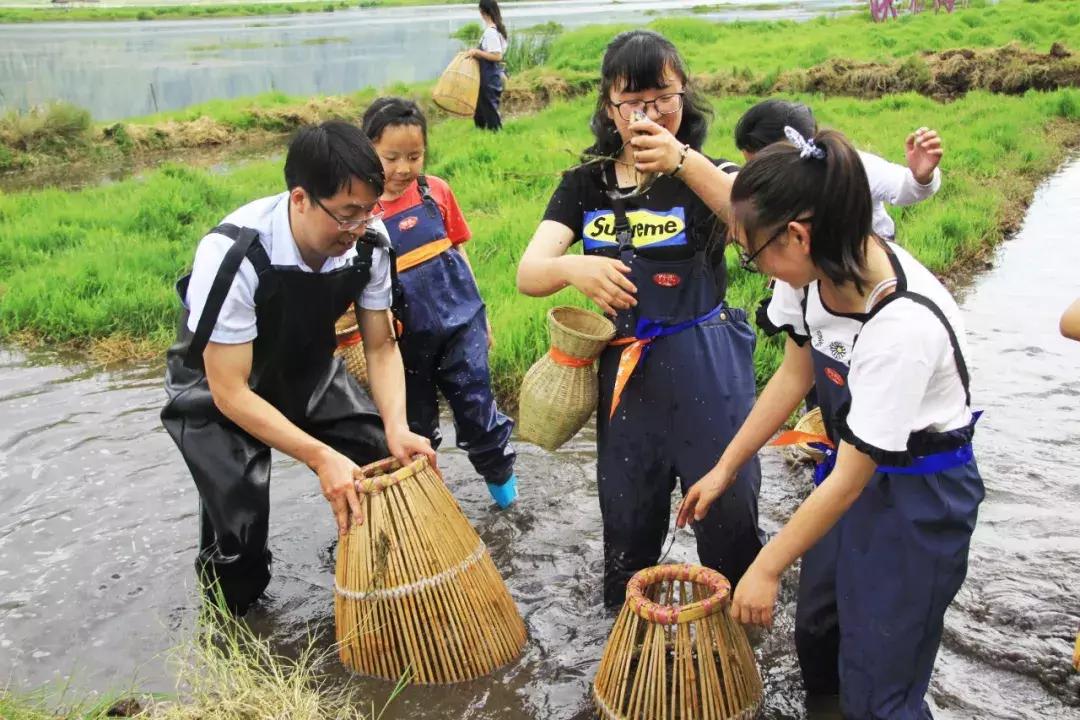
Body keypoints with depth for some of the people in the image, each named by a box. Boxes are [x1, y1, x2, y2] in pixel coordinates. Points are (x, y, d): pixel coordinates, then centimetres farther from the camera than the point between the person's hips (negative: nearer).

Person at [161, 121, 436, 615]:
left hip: (307, 371, 5)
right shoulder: (232, 256, -38)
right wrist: (321, 457, -40)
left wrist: (397, 428, -27)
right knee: (239, 524, -18)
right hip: (217, 390, -5)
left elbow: (381, 347, -10)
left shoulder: (369, 241, -22)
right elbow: (230, 391, -32)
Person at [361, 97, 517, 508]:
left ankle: (499, 473, 30)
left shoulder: (436, 192, -2)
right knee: (415, 421, 13)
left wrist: (479, 314, 14)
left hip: (458, 320, 1)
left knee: (476, 405, 4)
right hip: (407, 334, -1)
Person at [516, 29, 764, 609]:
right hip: (624, 370, 3)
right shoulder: (586, 186, 2)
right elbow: (527, 275, -10)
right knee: (628, 511, 17)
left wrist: (685, 164, -47)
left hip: (706, 368, -3)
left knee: (728, 506, 6)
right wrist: (572, 267, -33)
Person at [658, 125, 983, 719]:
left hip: (920, 493, -7)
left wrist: (766, 569, -14)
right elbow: (795, 373, 2)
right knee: (817, 639, 21)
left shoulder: (903, 325, -36)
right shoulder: (820, 265, -15)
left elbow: (850, 481, -25)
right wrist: (724, 468, 5)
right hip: (851, 465, 7)